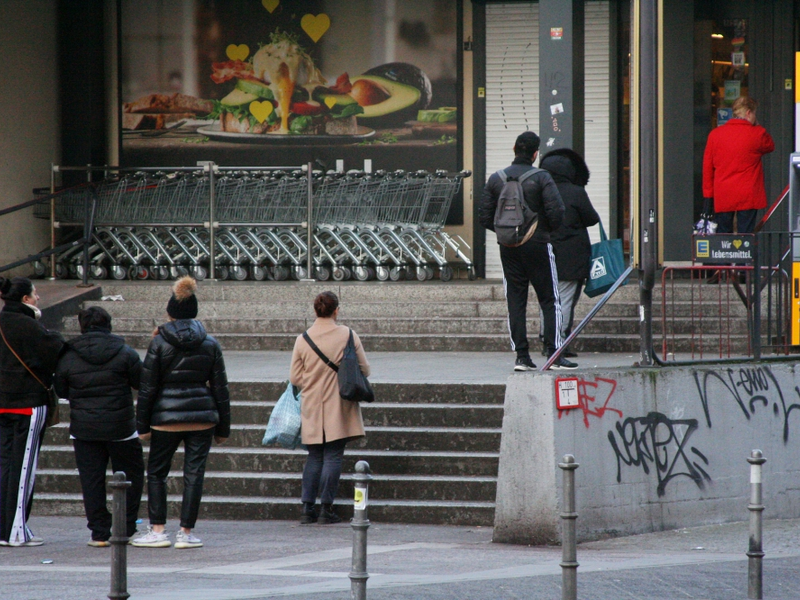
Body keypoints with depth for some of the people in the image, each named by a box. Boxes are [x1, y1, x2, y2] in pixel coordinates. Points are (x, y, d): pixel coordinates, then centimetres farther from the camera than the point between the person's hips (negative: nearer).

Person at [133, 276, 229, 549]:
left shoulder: (159, 343, -5)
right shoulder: (210, 344, 4)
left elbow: (147, 387, -4)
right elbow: (220, 388, 7)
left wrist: (142, 425, 3)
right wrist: (223, 427, 13)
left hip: (166, 418, -2)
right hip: (203, 418, 2)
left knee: (156, 472, 10)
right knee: (194, 473, 5)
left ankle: (158, 530, 4)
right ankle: (186, 532, 4)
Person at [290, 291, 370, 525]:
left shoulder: (303, 339, -3)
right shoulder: (348, 335, -6)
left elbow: (295, 378, 1)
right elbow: (364, 370, 0)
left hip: (311, 407, 2)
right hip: (338, 407, -2)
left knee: (314, 457, 11)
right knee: (333, 456, 1)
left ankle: (308, 508, 8)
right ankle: (326, 508, -1)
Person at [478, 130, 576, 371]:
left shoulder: (496, 179, 3)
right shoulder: (541, 178, -9)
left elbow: (484, 216, 3)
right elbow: (556, 211, -15)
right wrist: (548, 229, 5)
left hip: (508, 249, 4)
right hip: (537, 245, -4)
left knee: (515, 302, 7)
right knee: (550, 301, 2)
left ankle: (521, 356, 3)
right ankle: (554, 354, -5)